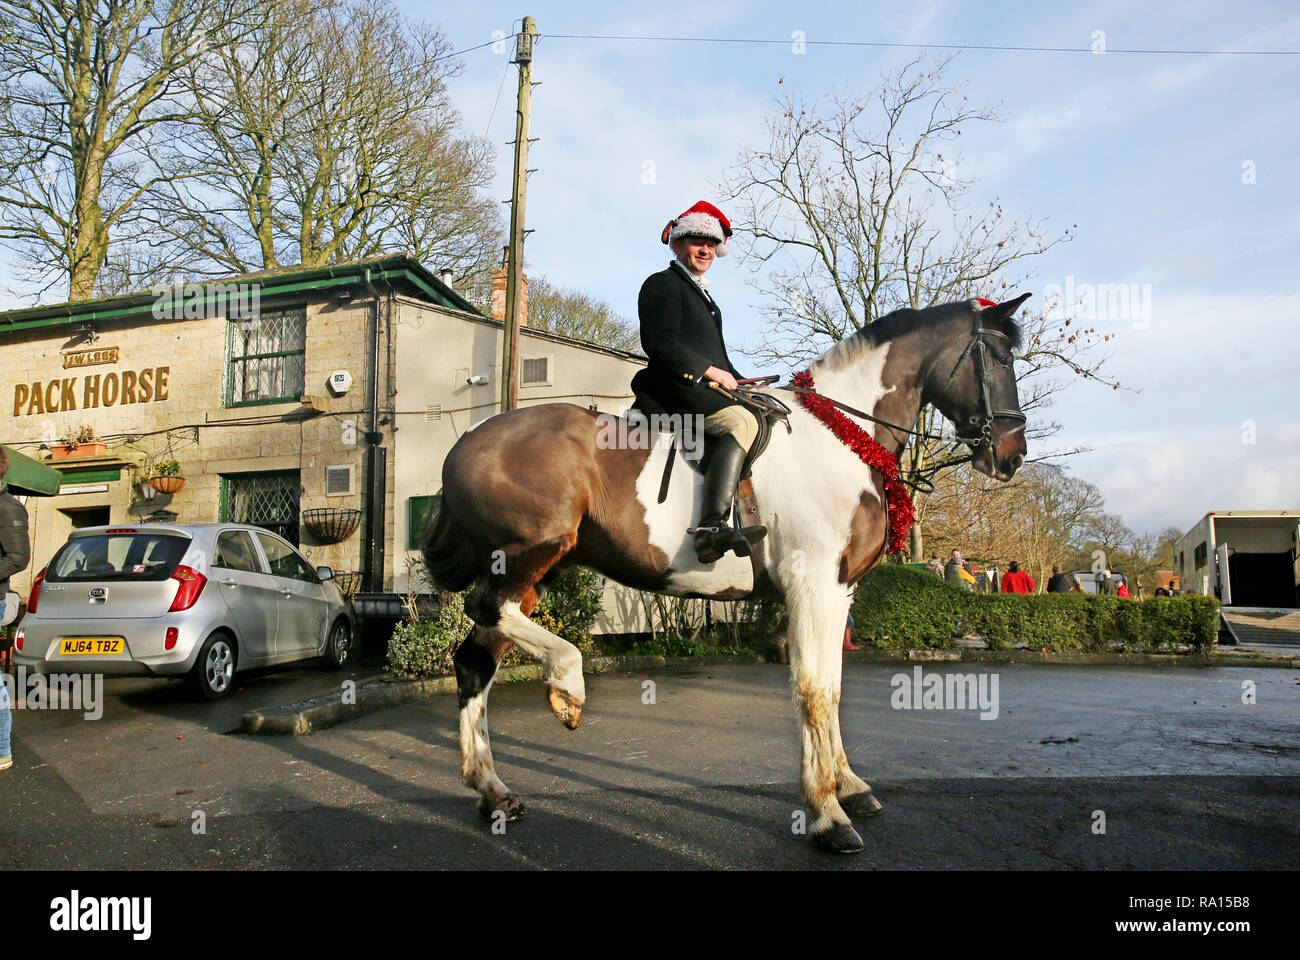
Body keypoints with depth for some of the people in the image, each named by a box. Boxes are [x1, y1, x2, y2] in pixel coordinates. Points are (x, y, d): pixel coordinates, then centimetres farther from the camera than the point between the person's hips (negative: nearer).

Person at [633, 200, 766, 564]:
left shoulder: (701, 295, 30)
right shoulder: (663, 284, 1)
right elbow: (659, 343, -13)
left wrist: (741, 382, 18)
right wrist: (708, 370, -15)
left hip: (705, 385, 10)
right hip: (677, 385, -10)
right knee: (741, 422, -30)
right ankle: (711, 528, -44)